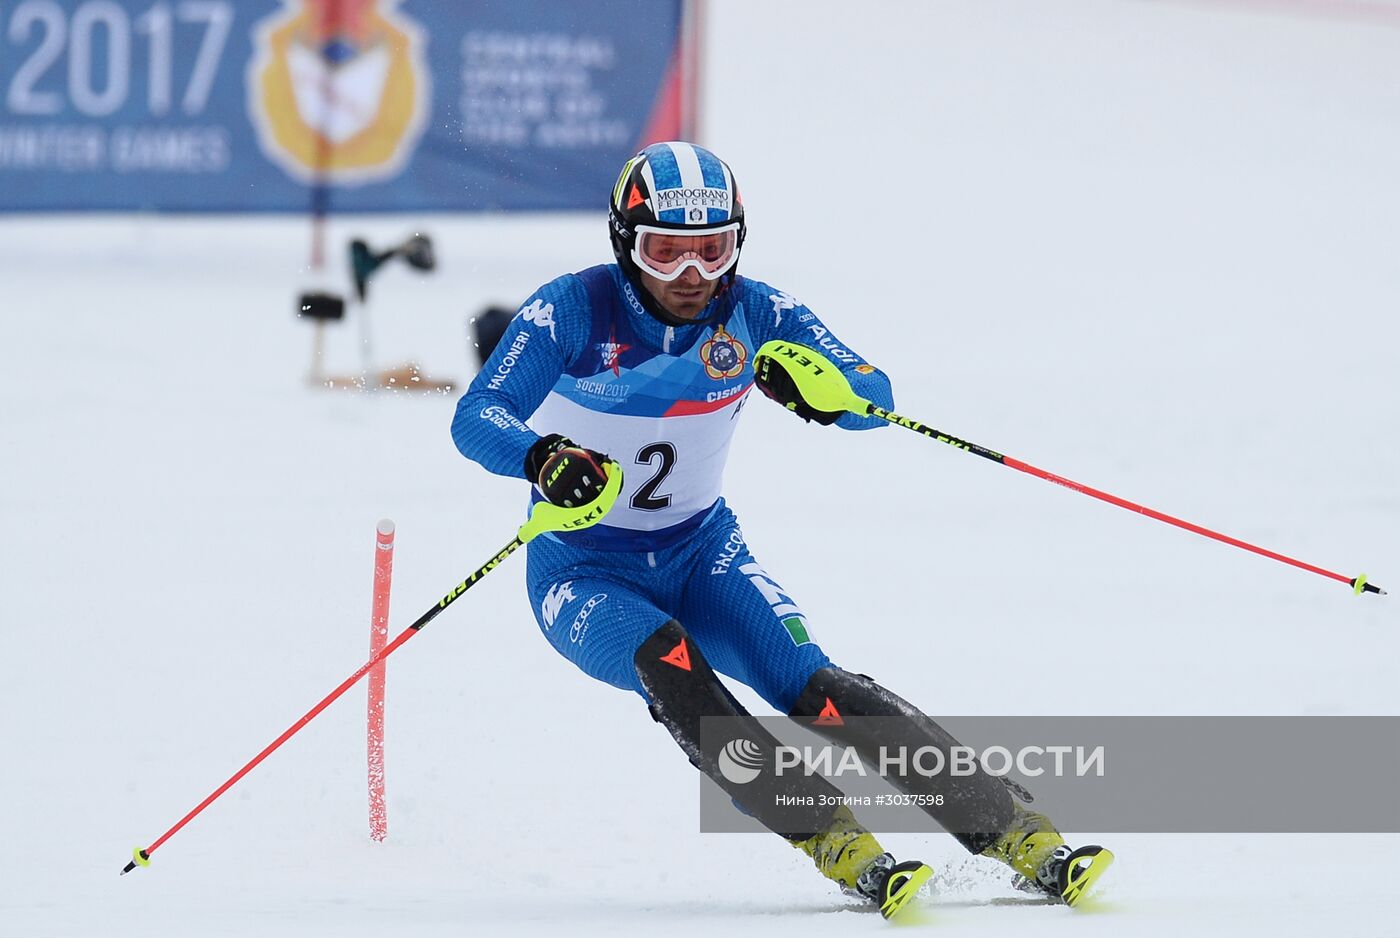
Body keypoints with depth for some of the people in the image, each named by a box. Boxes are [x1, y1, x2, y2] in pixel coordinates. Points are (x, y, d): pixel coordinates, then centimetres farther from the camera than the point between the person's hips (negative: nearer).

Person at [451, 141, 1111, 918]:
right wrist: (542, 458, -50)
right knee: (667, 660, -34)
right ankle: (834, 844, -37)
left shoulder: (755, 314, -10)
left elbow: (874, 396, -17)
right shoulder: (573, 312, -18)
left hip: (701, 553, 2)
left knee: (813, 687, -20)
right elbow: (475, 418, -27)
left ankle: (1017, 836, -24)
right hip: (585, 573, -2)